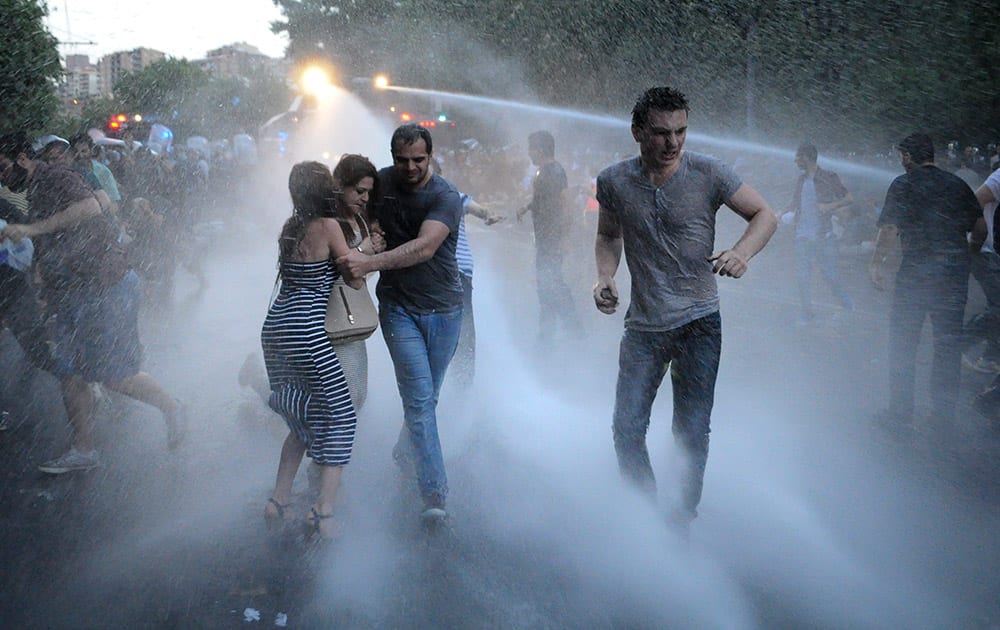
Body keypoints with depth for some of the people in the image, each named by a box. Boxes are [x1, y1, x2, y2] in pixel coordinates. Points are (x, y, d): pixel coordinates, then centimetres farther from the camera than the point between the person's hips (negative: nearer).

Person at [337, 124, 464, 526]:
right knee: (419, 397, -10)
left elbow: (424, 247, -27)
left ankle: (405, 455, 42)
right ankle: (434, 495, -10)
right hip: (398, 307, 1)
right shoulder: (382, 182, 1)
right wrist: (364, 250, -2)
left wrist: (370, 263, -36)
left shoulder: (445, 197, -12)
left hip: (444, 309, 0)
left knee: (427, 396, 13)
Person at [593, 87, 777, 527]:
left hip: (699, 323, -2)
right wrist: (605, 277, -5)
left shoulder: (708, 174, -8)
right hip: (643, 325, 2)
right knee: (627, 429, 0)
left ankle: (680, 525, 22)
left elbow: (765, 215, 1)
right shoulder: (614, 181, -2)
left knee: (692, 433, 3)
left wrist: (741, 253, -19)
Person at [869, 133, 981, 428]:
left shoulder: (904, 184, -4)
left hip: (916, 271, -4)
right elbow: (978, 225, 15)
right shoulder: (957, 184, 10)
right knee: (949, 340, 12)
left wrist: (877, 262, -5)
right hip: (956, 270, 5)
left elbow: (889, 229, -12)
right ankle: (945, 411, 17)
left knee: (903, 341, 3)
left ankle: (900, 411, 3)